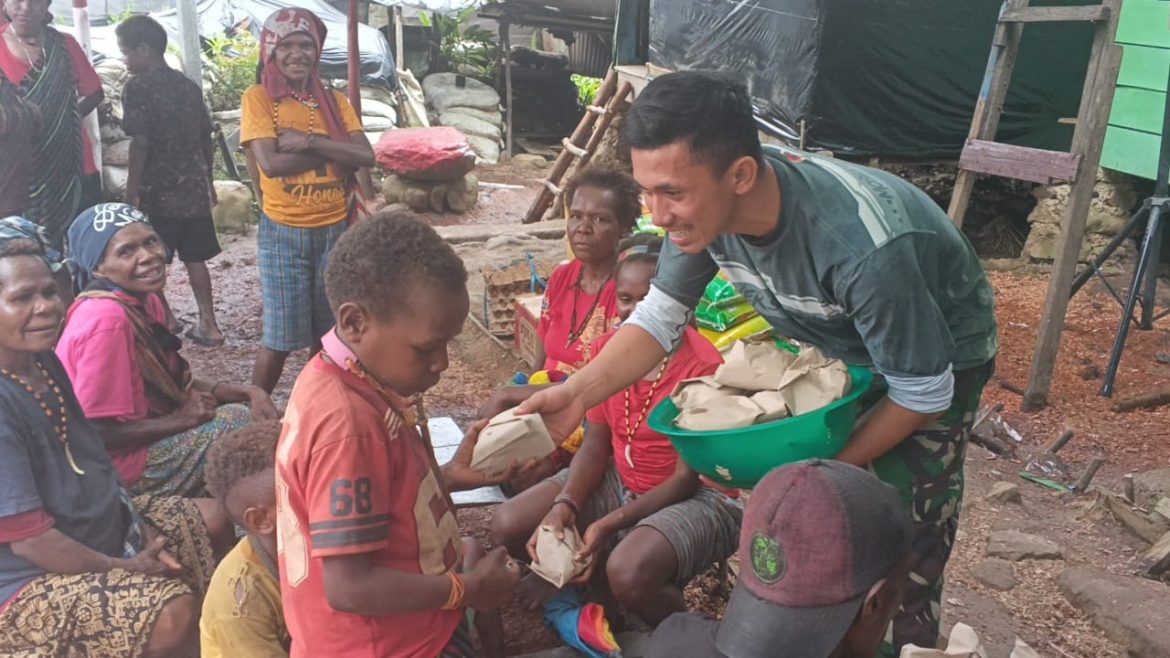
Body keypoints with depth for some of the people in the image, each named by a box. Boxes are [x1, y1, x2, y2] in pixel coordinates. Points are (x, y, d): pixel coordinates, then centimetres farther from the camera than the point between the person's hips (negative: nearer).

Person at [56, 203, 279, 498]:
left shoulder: (145, 301, 2)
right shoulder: (107, 320, -26)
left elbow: (174, 382, 9)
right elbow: (97, 433, -26)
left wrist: (246, 392, -6)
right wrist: (182, 419, -16)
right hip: (121, 462, -9)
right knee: (244, 426, -11)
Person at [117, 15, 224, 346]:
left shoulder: (137, 87, -10)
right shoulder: (189, 86, 9)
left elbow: (140, 144, -15)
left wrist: (132, 191, -10)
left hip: (157, 192, -6)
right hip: (194, 188, 6)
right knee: (195, 258, 10)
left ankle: (165, 319, 14)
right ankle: (208, 325, 11)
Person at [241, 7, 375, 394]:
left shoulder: (334, 100, 6)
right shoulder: (258, 98, -5)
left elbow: (366, 156, -8)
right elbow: (271, 163, -18)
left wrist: (309, 141, -17)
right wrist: (334, 152, -13)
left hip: (335, 230, 4)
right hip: (284, 233, -4)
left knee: (328, 331, 13)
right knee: (280, 336, 1)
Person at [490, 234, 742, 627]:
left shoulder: (703, 367, -22)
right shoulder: (608, 348, -3)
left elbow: (688, 478, -19)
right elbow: (595, 446, -1)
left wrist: (608, 524, -25)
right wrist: (564, 506, -19)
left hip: (696, 496, -6)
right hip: (619, 481, 7)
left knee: (629, 571, -35)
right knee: (509, 526, -7)